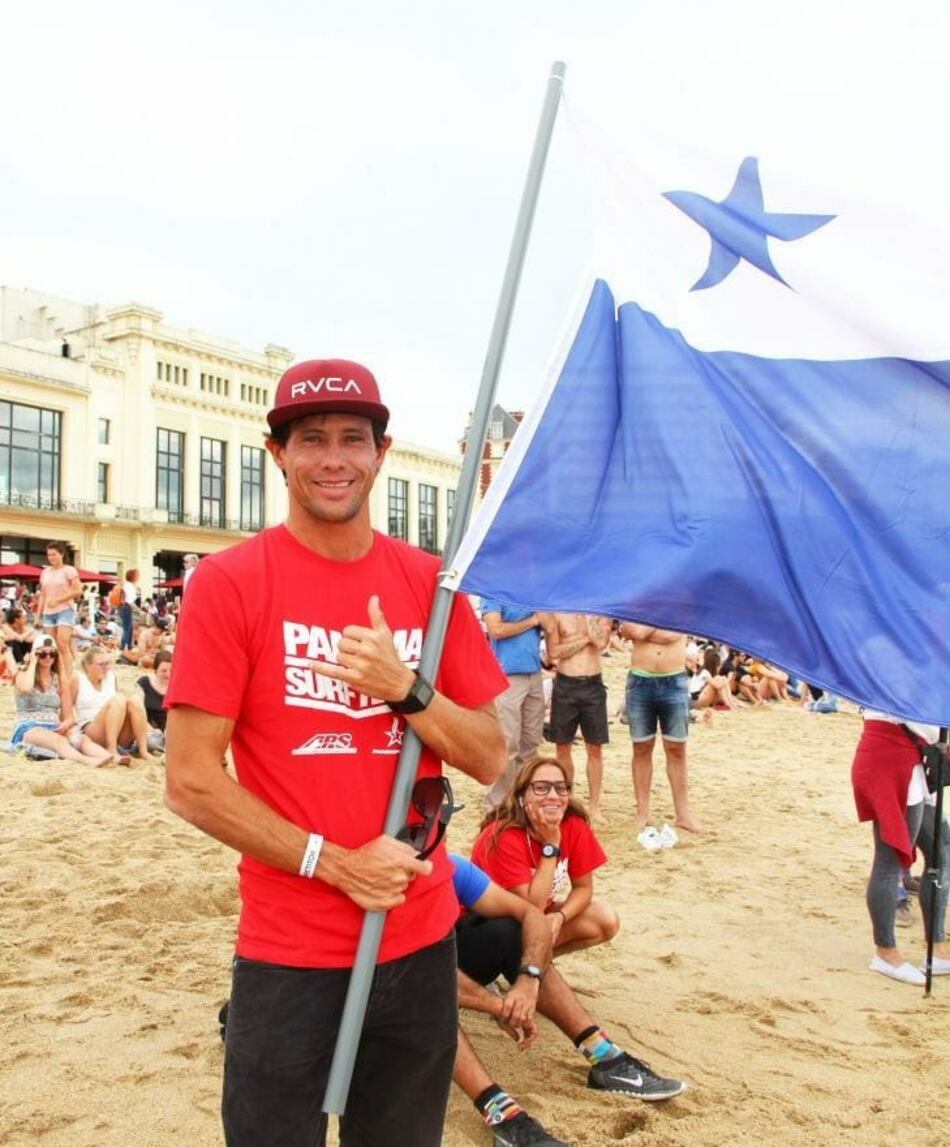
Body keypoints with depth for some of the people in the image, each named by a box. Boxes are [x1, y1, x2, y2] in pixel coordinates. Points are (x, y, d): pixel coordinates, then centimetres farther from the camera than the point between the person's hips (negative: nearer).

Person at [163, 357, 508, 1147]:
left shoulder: (430, 583, 2)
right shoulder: (229, 582, -9)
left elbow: (489, 760, 2)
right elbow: (190, 781, -11)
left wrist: (405, 687, -16)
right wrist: (335, 863, -15)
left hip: (421, 942, 4)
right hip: (288, 954, -3)